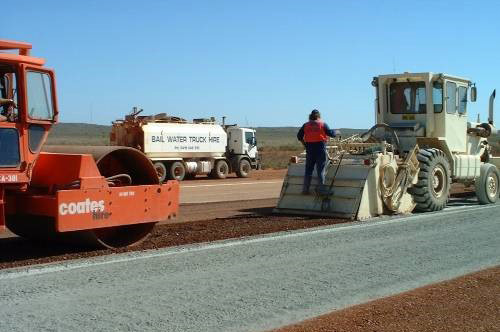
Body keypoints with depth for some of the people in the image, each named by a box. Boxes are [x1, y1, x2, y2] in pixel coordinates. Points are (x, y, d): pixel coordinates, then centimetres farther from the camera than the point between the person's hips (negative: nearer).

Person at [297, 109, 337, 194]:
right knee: (320, 170, 3)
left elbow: (299, 136, 7)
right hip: (320, 148, -3)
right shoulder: (323, 124, -2)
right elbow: (331, 133, -5)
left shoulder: (306, 125, 7)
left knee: (308, 169, 9)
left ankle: (305, 189, 9)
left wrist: (304, 144, 17)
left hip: (309, 149, 3)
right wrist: (335, 132, 16)